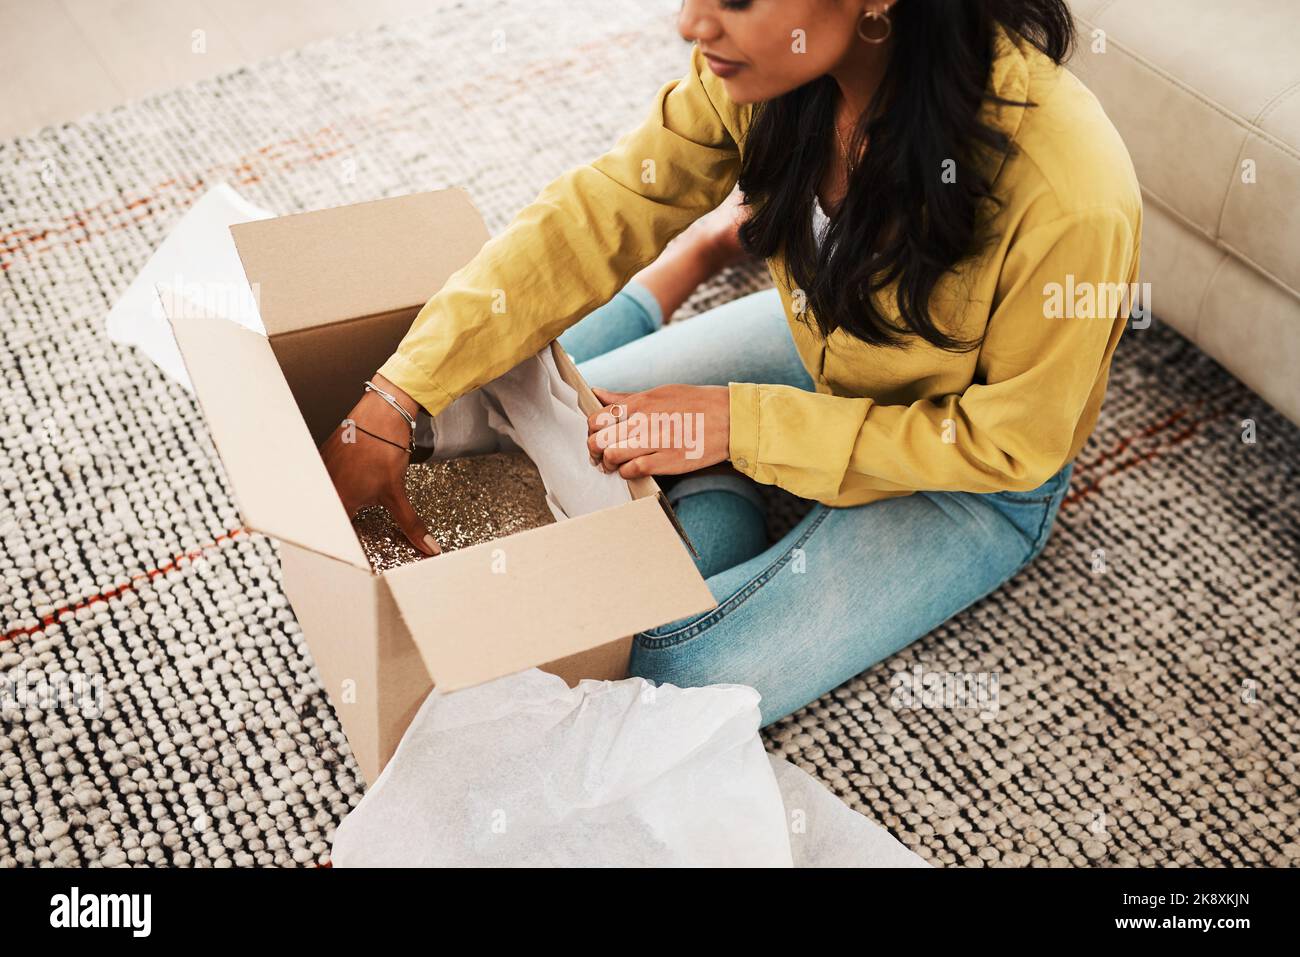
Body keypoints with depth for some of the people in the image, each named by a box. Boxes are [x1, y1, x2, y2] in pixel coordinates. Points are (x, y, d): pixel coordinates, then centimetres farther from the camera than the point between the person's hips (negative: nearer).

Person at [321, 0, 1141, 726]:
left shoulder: (1070, 196, -38)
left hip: (974, 481, -4)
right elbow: (596, 214, -16)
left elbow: (1009, 444, -24)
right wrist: (393, 403, -20)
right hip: (819, 342, 5)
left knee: (672, 675, -15)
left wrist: (738, 424, -28)